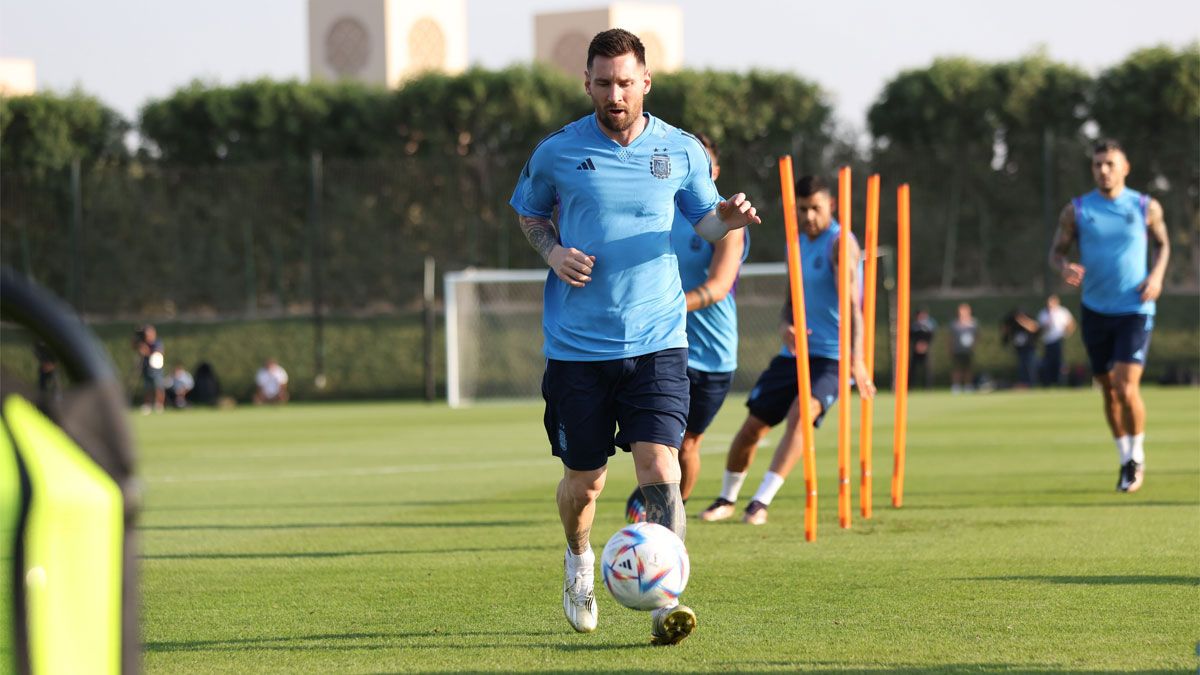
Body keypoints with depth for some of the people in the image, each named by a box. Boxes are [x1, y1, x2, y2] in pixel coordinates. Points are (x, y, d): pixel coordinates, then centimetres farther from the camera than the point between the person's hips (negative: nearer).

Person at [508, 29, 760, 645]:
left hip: (656, 340, 0)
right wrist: (553, 252, -5)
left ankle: (664, 601, -21)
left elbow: (702, 218, 16)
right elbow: (529, 213, 16)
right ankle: (579, 561, 41)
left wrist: (726, 219, -8)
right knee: (584, 480, 9)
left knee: (659, 465, -17)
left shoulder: (681, 151, 2)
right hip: (576, 345, 0)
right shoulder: (557, 153, 0)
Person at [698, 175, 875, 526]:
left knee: (800, 414, -28)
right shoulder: (797, 246, 10)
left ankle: (761, 502, -27)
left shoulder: (838, 242, -12)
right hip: (795, 352, 7)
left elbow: (851, 302, -23)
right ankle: (727, 499, 27)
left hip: (831, 356, -7)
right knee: (753, 425, 6)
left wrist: (856, 357, -36)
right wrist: (785, 325, -8)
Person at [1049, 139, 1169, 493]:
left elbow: (1162, 243, 14)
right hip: (1095, 310, 2)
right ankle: (1125, 458, 27)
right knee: (1108, 390, 9)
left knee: (1127, 388, -15)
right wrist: (1065, 267, -17)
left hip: (1134, 310, -2)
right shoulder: (1076, 210, 0)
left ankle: (1137, 456, 6)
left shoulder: (1146, 207, 0)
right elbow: (1057, 250, 6)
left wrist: (1157, 275, -4)